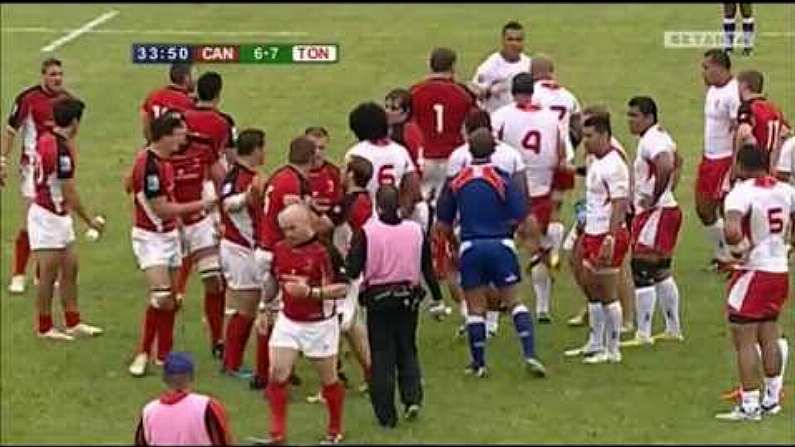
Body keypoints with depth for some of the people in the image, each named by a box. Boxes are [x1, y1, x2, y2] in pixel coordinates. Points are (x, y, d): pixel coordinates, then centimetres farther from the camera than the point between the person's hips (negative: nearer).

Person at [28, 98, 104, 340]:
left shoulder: (45, 138, 3)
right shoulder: (62, 149, -23)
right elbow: (70, 193, -18)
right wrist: (90, 221, -10)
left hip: (58, 215, 9)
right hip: (48, 217, -9)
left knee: (70, 268, 13)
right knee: (49, 274, 0)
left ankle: (73, 323, 20)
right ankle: (45, 328, 9)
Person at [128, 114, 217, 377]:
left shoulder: (163, 161, 7)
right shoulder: (149, 165, -23)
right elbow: (161, 209, -21)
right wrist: (199, 205, -14)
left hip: (169, 235, 9)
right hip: (150, 238, -9)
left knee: (171, 300, 10)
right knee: (161, 296, -17)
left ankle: (164, 355, 18)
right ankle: (143, 353, -4)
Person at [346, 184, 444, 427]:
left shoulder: (366, 233, -13)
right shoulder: (416, 230, -4)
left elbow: (353, 270, -14)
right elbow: (428, 269, 3)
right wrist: (437, 297, 11)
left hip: (378, 299, -2)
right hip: (408, 297, 2)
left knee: (382, 355, 6)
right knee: (407, 351, 18)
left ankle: (386, 414, 8)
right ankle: (412, 398, 0)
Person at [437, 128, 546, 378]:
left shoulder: (456, 182, 2)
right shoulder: (502, 179, -5)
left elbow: (443, 224, 7)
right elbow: (520, 216, -9)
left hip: (470, 247, 1)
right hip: (501, 245, -1)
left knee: (475, 308, 9)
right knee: (513, 301, 7)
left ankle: (478, 363, 12)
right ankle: (529, 354, -3)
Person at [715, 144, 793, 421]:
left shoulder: (741, 193, -18)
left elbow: (732, 232, -32)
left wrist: (738, 249, -13)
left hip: (754, 273, -7)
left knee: (744, 341, 1)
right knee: (769, 337, 19)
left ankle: (749, 406, 3)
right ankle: (772, 399, 27)